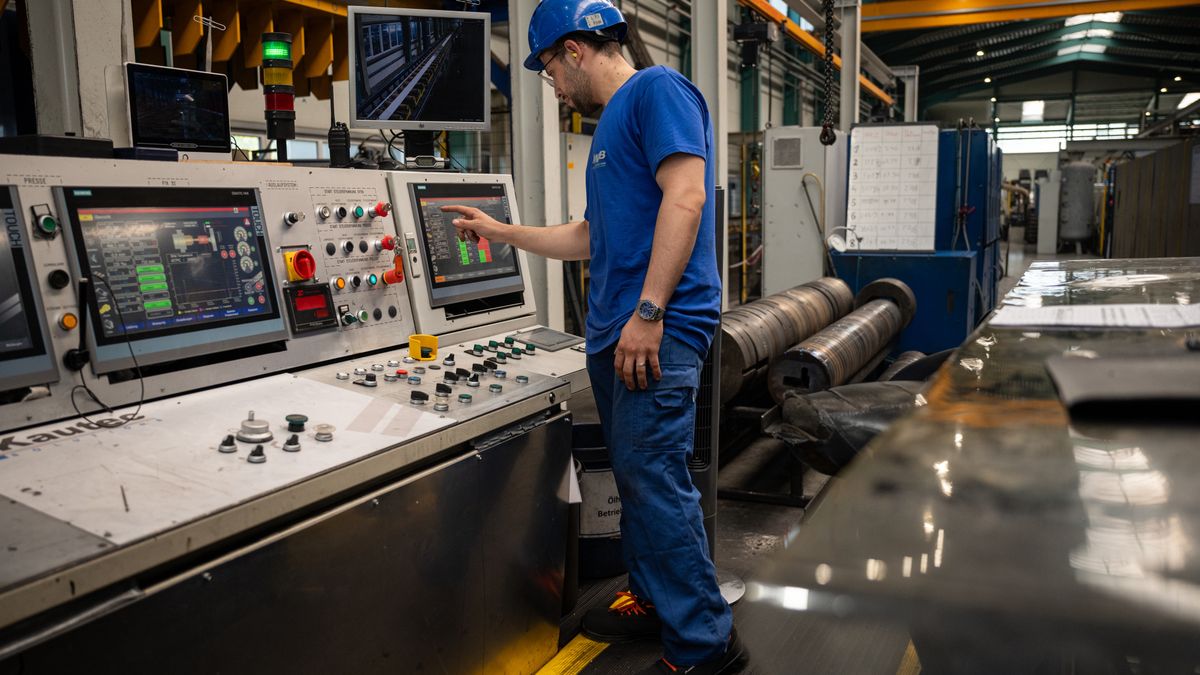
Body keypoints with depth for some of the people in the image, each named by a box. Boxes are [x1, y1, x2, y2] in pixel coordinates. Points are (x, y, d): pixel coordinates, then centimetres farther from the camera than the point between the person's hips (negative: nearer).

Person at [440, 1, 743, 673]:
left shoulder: (657, 89, -5)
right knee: (637, 475, 14)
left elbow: (685, 196, -18)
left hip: (659, 329, -10)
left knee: (654, 478, -9)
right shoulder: (611, 123, 25)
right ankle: (652, 598, 27)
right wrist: (499, 231, 35)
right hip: (616, 331, 10)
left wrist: (649, 312, -23)